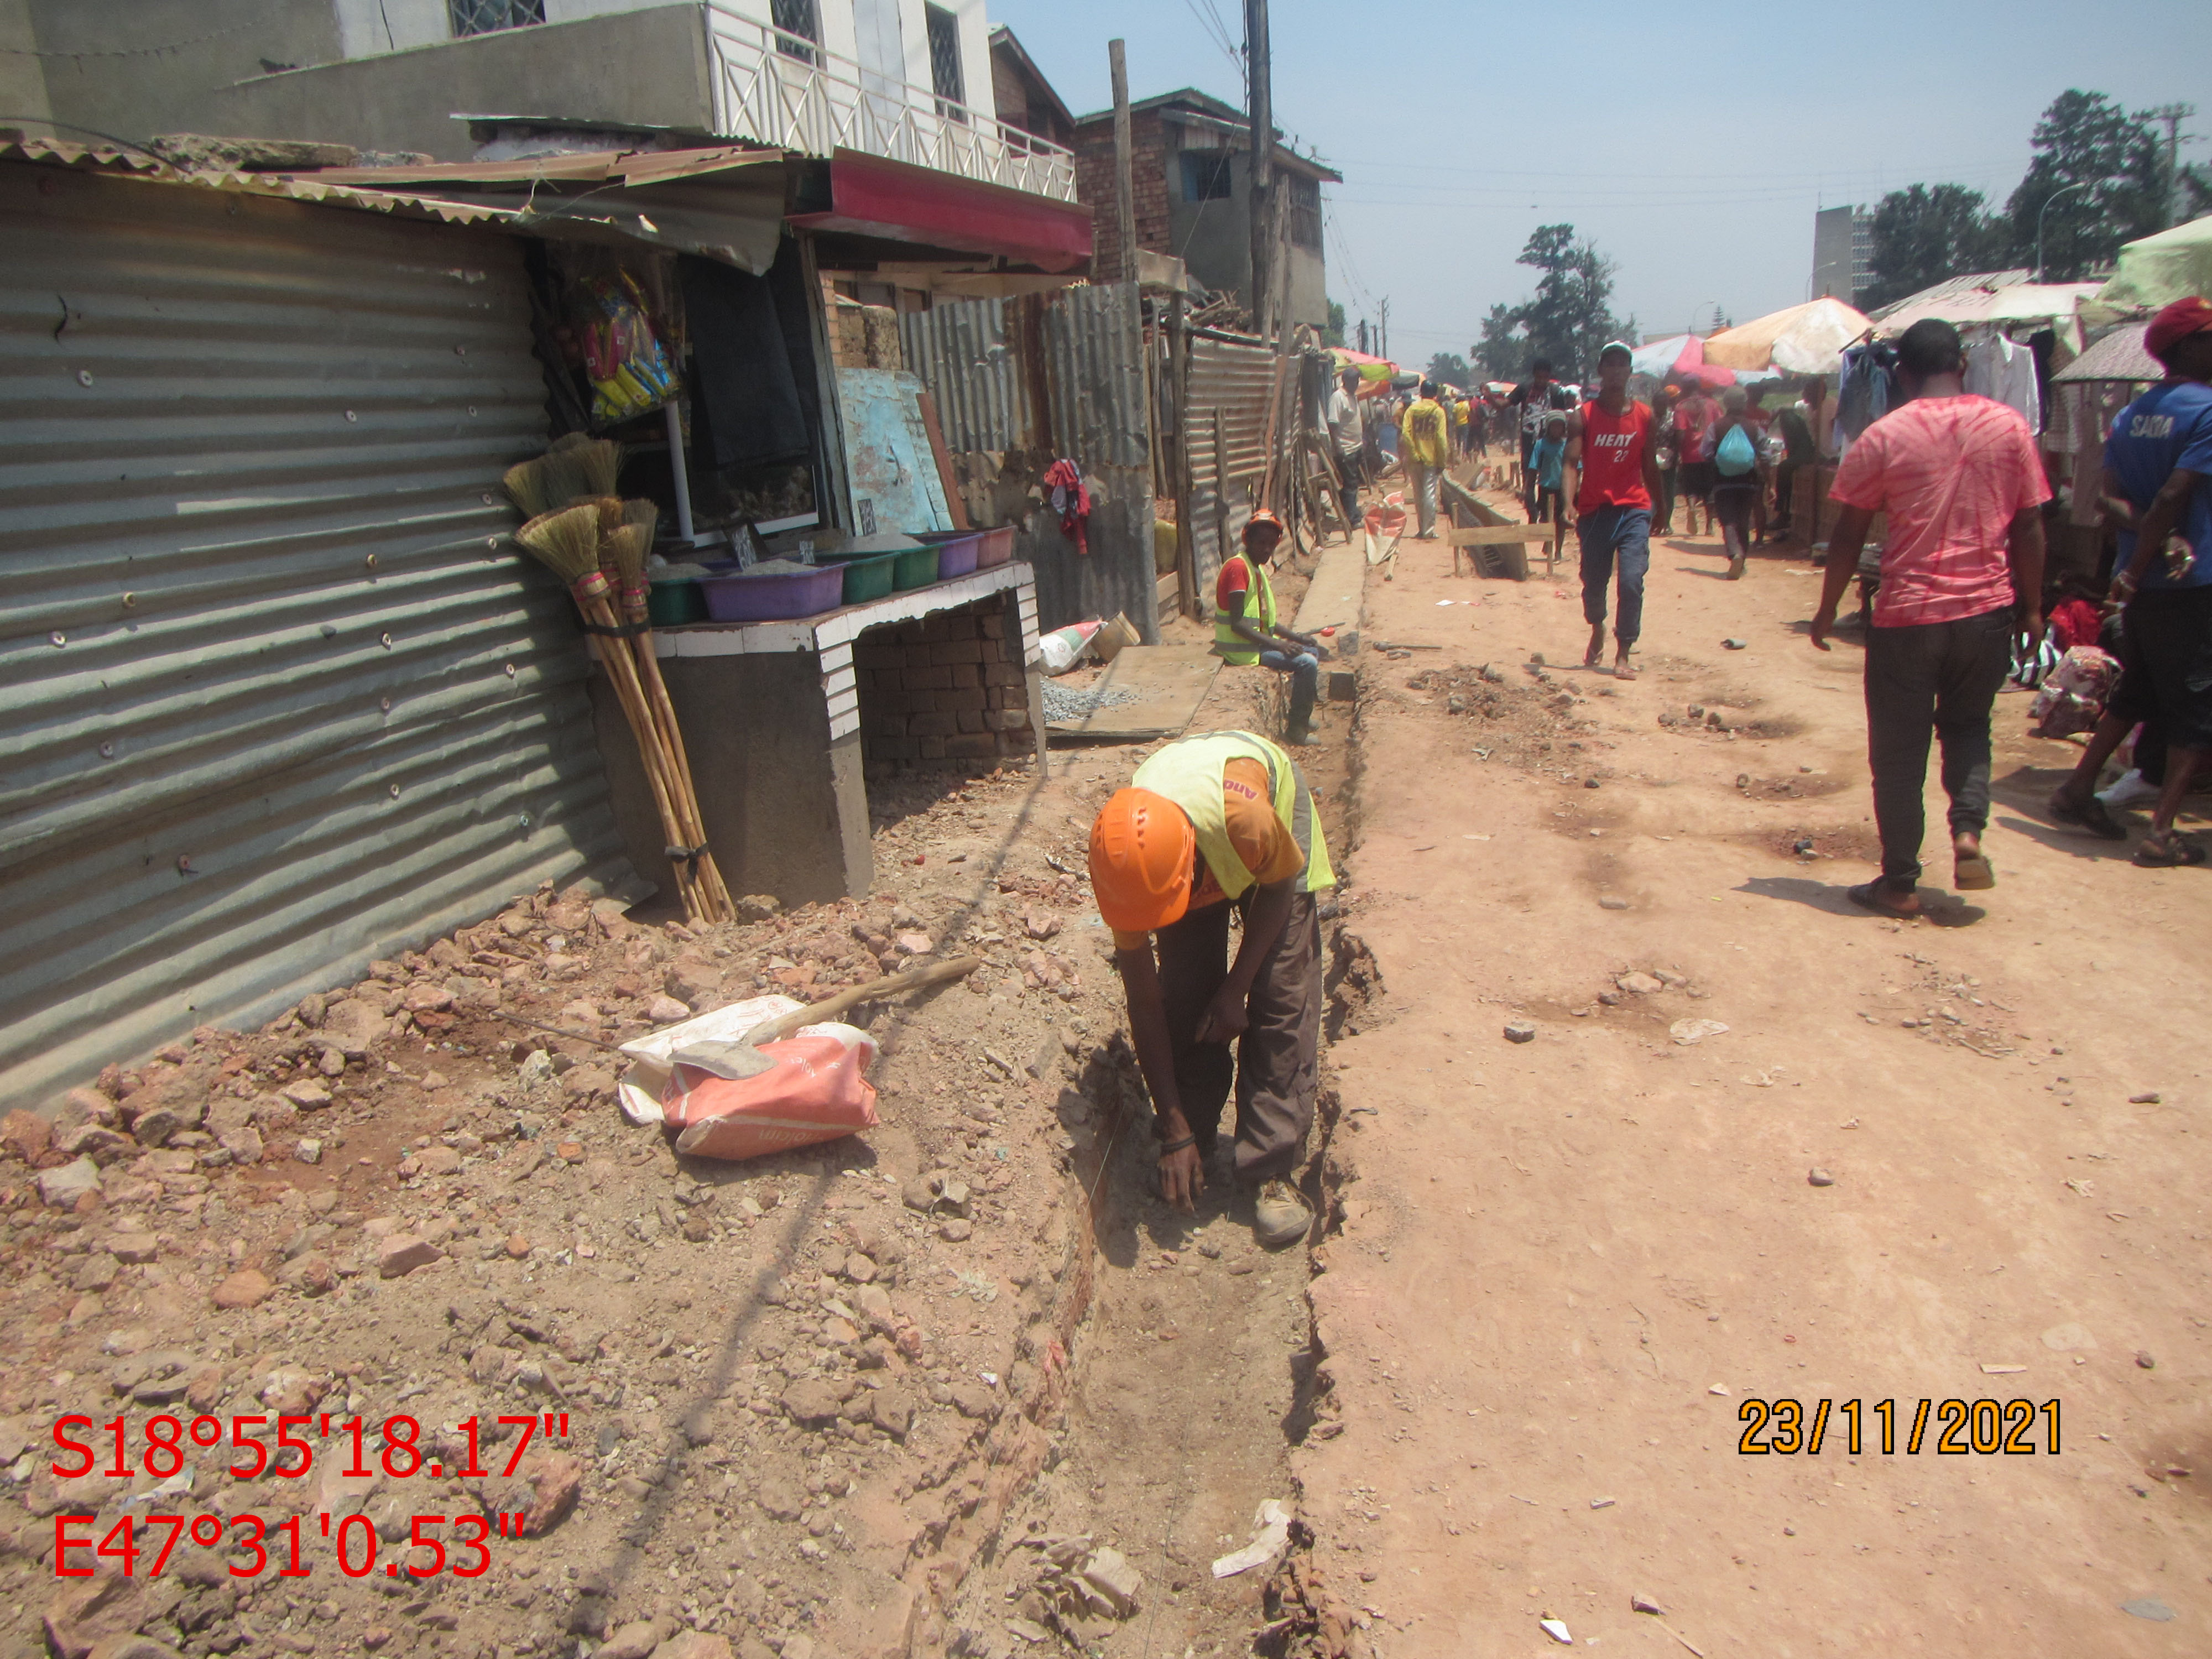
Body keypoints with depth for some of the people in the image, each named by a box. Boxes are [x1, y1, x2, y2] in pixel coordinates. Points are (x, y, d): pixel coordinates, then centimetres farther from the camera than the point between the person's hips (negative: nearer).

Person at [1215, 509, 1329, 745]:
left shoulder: (1258, 569, 12)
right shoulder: (1238, 567, -19)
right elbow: (1237, 624, -24)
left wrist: (1296, 637, 8)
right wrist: (1276, 644, -26)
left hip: (1258, 640, 10)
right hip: (1241, 648, -10)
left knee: (1313, 650, 20)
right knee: (1307, 663, -19)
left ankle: (1301, 717, 27)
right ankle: (1296, 730, -8)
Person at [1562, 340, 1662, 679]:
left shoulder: (1644, 416, 5)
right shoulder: (1583, 417, -2)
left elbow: (1649, 466, 13)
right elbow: (1573, 463, -14)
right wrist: (1569, 504, -29)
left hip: (1634, 510, 0)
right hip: (1595, 510, 0)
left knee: (1632, 582, -13)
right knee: (1593, 582, 10)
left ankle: (1623, 654, -5)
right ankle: (1597, 631, 41)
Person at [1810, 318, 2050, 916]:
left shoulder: (1884, 436, -7)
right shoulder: (2009, 427, 1)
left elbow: (1849, 534, -5)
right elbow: (2029, 528, 2)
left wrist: (1827, 609, 5)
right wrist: (2032, 607, 13)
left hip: (1906, 616, -3)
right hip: (1988, 611, 3)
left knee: (1899, 753, 7)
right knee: (1968, 728, 25)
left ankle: (1900, 884, 12)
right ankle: (1968, 831, 4)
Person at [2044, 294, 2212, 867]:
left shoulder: (2130, 414, 9)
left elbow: (2111, 497, 0)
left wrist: (2157, 538, -12)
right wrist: (2133, 574, -15)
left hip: (2147, 582, 7)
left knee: (2133, 694, 21)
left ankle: (2077, 790, 23)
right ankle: (2162, 831, 0)